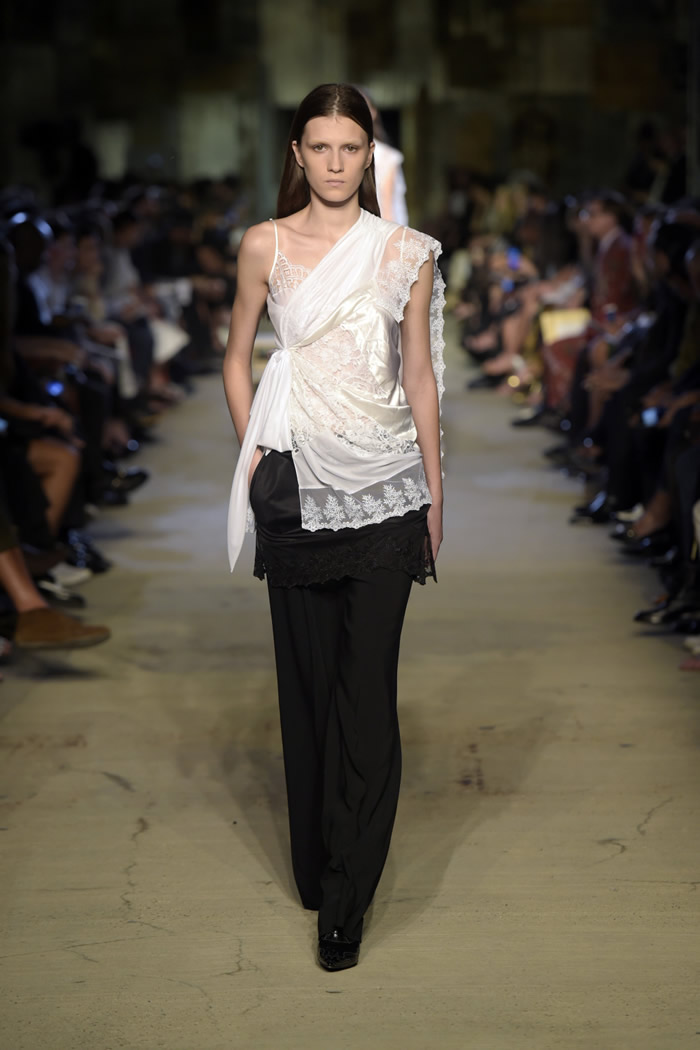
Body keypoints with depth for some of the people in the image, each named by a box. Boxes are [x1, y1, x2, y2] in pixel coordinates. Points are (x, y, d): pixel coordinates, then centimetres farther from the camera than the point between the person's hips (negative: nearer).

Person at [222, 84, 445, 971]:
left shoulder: (405, 253, 2)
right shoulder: (264, 246, 3)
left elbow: (420, 376, 6)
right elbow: (237, 360, 12)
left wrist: (435, 489, 6)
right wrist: (253, 454, 3)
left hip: (384, 485, -1)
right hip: (296, 485, 1)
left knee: (367, 686, -3)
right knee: (306, 677, 8)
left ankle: (345, 897, 3)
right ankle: (315, 864, 23)